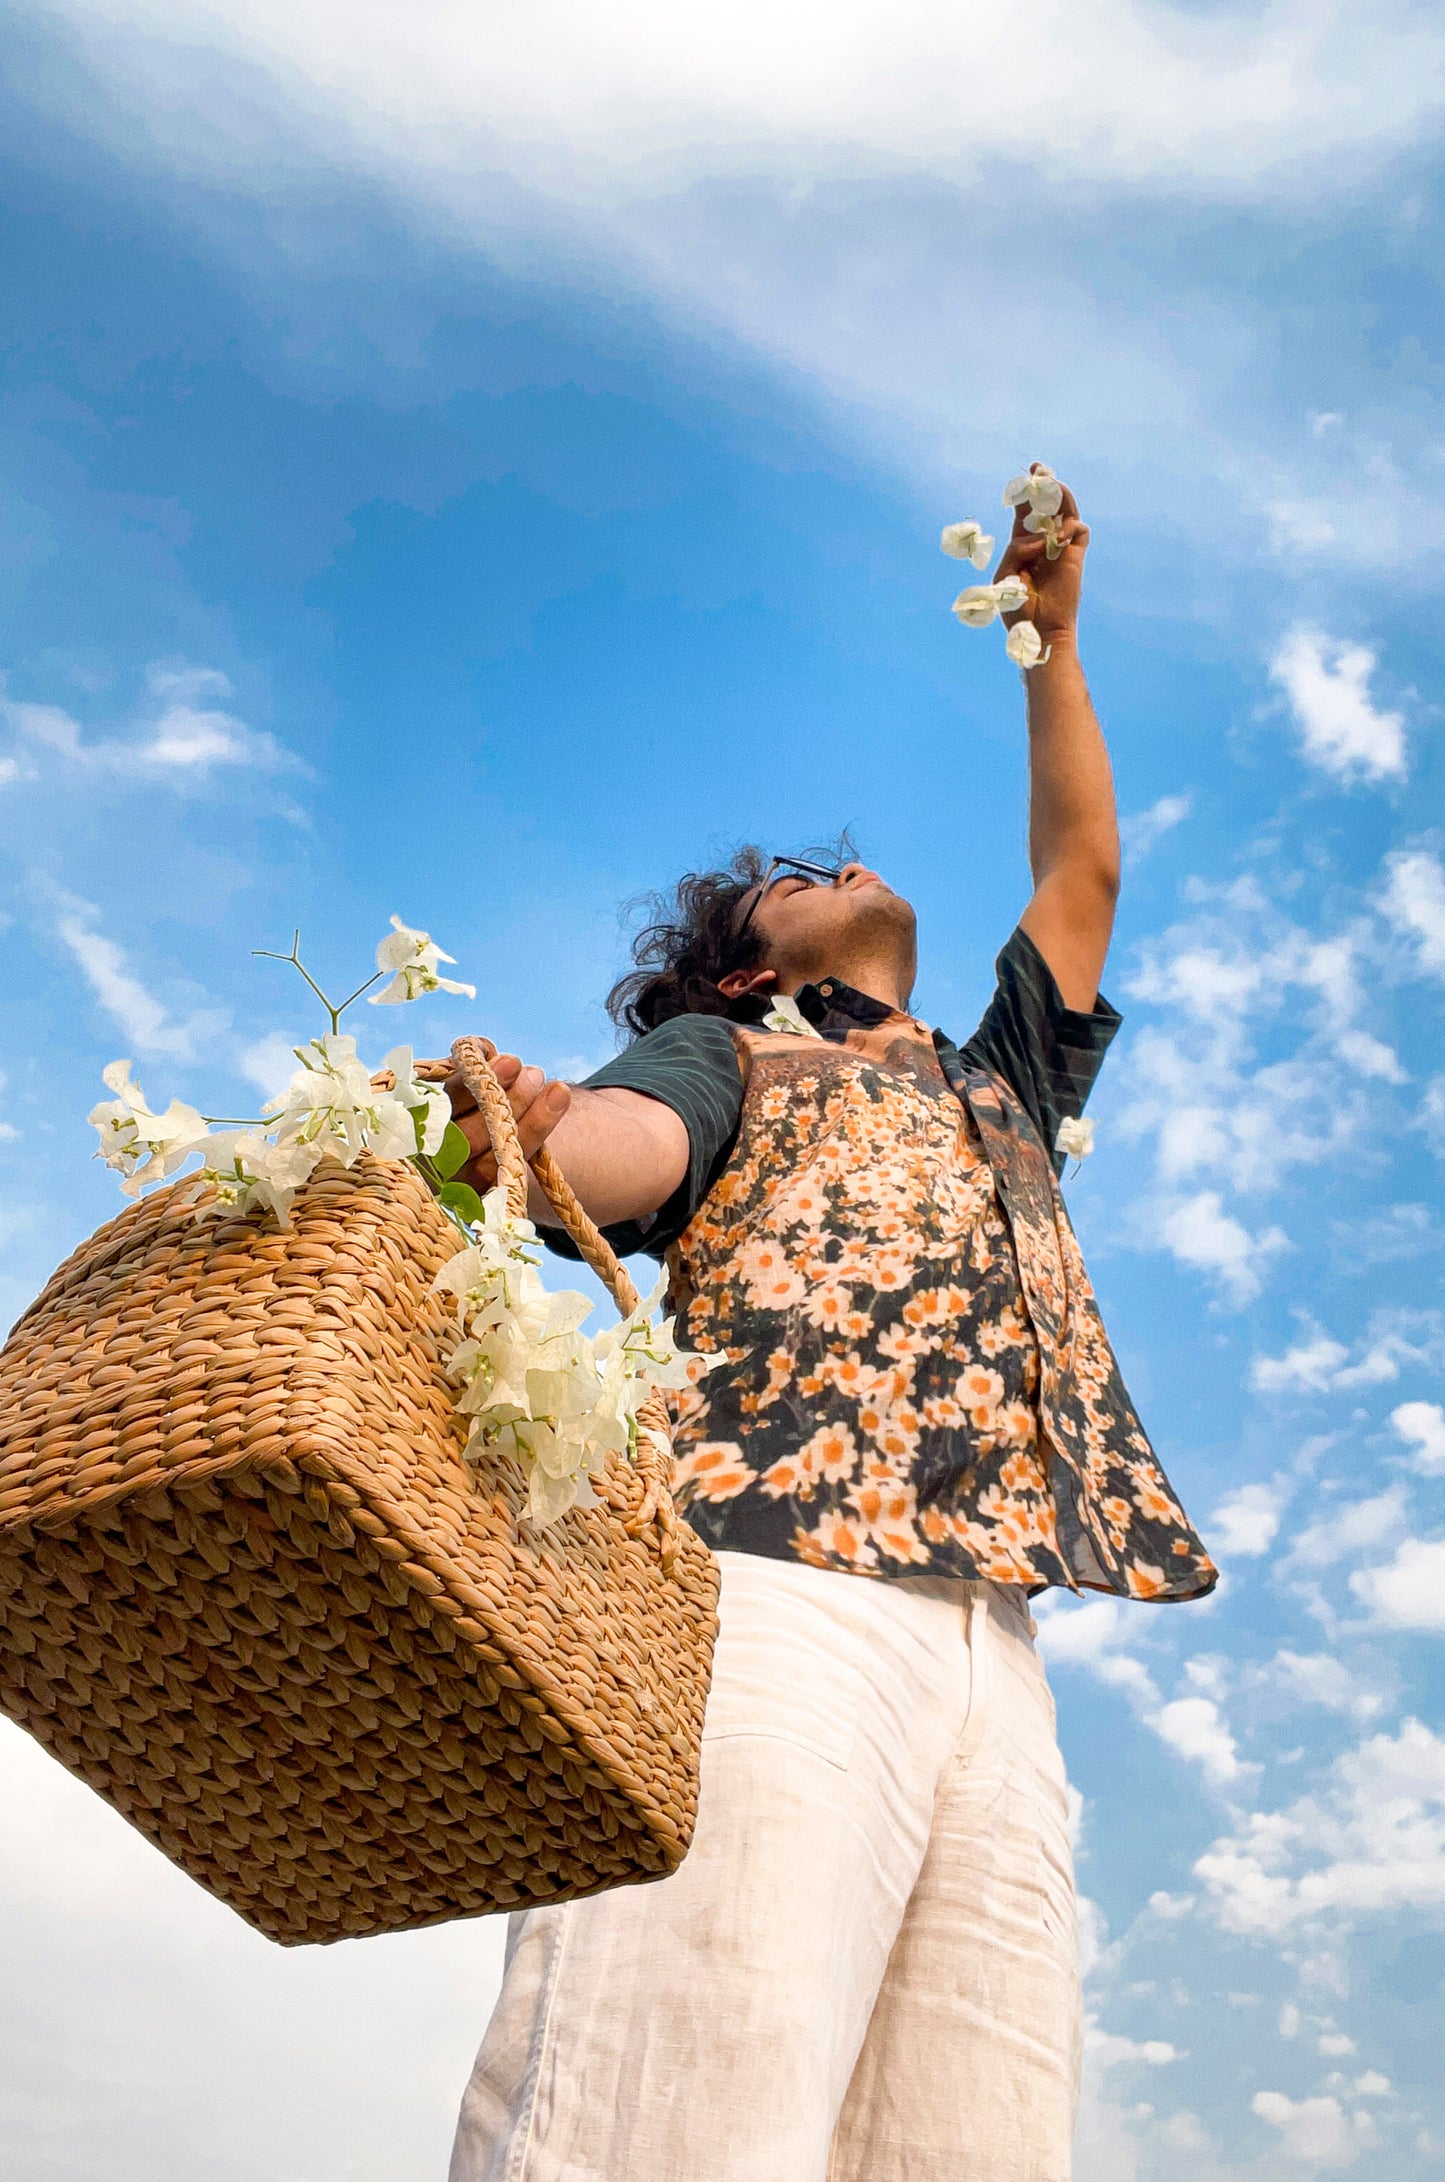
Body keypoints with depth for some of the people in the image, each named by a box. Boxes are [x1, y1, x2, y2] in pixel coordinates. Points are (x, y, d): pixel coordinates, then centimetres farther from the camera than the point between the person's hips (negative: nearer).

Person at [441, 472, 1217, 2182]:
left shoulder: (999, 1093, 40)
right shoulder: (725, 1046, 23)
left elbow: (1082, 870, 43)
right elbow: (630, 1140, 0)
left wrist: (1049, 638, 45)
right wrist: (512, 1138, -25)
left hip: (984, 1643, 5)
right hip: (768, 1575, -4)